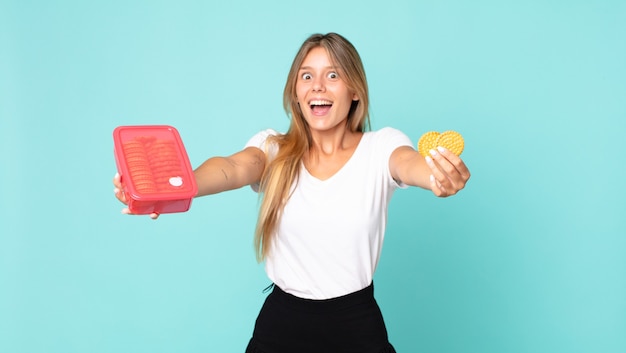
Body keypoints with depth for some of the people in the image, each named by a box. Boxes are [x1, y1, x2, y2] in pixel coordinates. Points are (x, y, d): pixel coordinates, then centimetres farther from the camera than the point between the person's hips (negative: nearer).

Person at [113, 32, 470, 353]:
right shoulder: (273, 149, -3)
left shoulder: (381, 147, -6)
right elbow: (234, 169, -24)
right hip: (281, 321, 2)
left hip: (356, 323, -1)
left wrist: (438, 176, -53)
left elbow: (410, 162, -28)